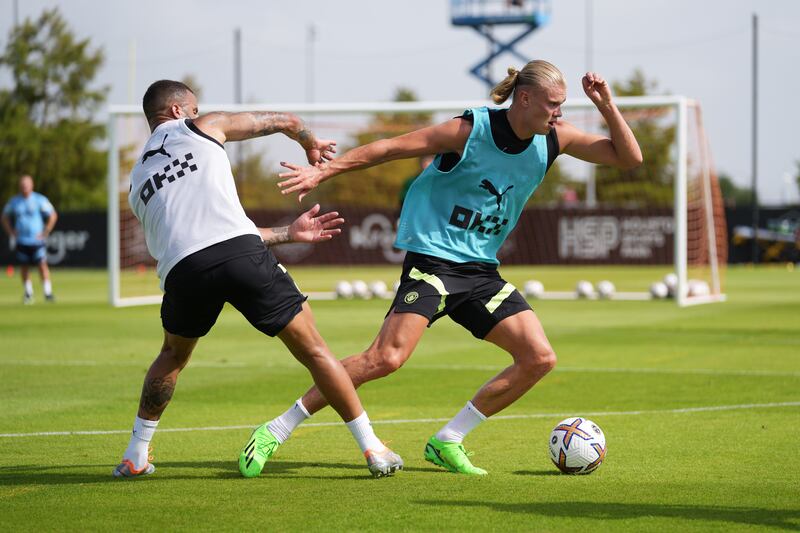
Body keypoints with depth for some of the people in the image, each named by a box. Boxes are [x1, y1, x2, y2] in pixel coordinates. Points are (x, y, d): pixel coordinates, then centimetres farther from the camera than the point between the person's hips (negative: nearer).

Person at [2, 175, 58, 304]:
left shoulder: (40, 200, -2)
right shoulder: (14, 202, 6)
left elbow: (53, 216, 3)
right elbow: (5, 217, 19)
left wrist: (45, 233, -3)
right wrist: (11, 234, 7)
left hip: (37, 240, -3)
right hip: (21, 241, 3)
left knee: (42, 265, -12)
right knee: (24, 268, 5)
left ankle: (48, 292, -8)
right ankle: (28, 293, 17)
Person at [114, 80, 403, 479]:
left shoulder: (138, 181, 31)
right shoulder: (202, 128, 19)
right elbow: (285, 121, 27)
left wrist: (288, 233, 36)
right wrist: (312, 145, 49)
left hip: (182, 269, 4)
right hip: (239, 253, -4)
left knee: (173, 355, 33)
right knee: (313, 350, 7)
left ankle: (135, 456, 32)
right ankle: (374, 450, 7)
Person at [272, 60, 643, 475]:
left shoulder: (553, 138, 2)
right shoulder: (470, 131, -14)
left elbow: (630, 159, 6)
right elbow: (389, 148, -10)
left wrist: (606, 105, -9)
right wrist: (322, 172, -15)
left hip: (482, 270, 7)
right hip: (433, 258, -7)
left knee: (539, 358, -5)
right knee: (386, 358, -23)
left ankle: (447, 442, 5)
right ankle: (276, 429, -13)